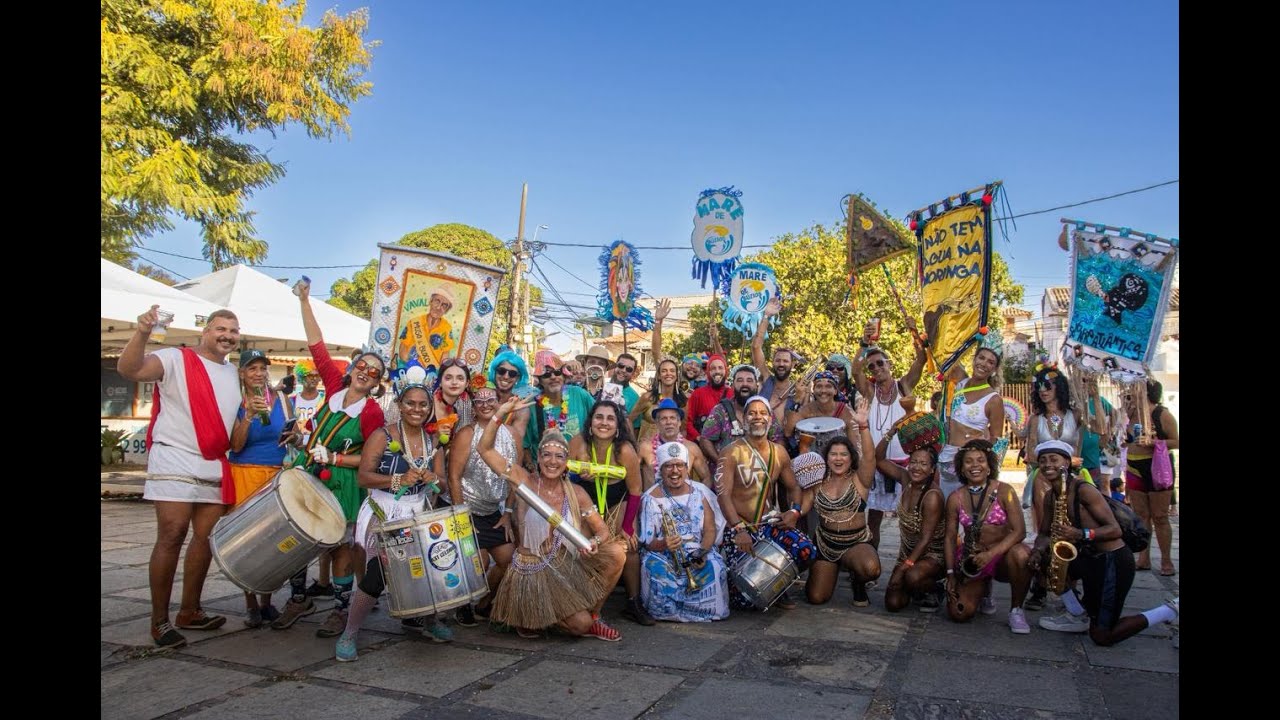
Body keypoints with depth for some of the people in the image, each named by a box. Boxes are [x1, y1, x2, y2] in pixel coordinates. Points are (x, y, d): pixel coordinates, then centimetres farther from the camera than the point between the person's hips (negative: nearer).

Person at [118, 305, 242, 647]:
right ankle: (159, 620, 2)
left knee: (206, 537, 8)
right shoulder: (176, 359, -4)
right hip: (175, 463, -6)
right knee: (172, 536, -8)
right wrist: (142, 332, -36)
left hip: (216, 469, 6)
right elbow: (129, 369, -22)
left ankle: (190, 611, 20)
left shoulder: (234, 373, 16)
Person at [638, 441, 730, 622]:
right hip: (663, 554, -1)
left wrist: (702, 552, -22)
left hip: (698, 551, 2)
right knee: (656, 569, -33)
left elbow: (710, 530, -2)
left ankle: (704, 609, 1)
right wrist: (663, 544, -30)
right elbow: (647, 542, -7)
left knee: (714, 567, -28)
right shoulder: (651, 499, -4)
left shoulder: (700, 492, 3)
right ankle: (669, 610, -4)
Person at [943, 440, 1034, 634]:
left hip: (1002, 557, -2)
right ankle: (983, 591, 22)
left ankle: (1016, 609, -11)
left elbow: (1019, 531, -15)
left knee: (1019, 554, -38)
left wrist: (991, 554, -27)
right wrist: (951, 574, -4)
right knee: (959, 614, -16)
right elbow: (950, 538, 4)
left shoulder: (1003, 491, -8)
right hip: (971, 560, 2)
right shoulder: (955, 498, 0)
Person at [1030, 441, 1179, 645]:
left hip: (1113, 562, -8)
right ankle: (1076, 616, 9)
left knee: (1102, 637, -4)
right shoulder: (1050, 497, 4)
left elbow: (1115, 529, -20)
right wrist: (1038, 550, -15)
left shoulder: (1084, 490, -20)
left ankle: (1169, 611, 14)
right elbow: (1045, 534, 8)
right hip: (1089, 558, 8)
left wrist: (1081, 534, -36)